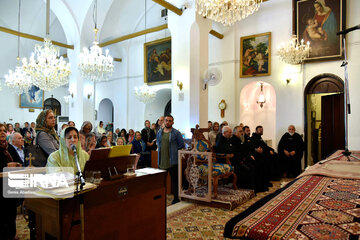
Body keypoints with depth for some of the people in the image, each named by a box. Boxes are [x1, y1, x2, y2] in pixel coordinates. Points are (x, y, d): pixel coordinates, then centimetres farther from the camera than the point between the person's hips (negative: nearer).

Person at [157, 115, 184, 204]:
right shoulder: (159, 132, 10)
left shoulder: (176, 133, -5)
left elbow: (181, 145, -3)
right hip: (162, 161, 5)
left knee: (174, 180, 6)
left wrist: (174, 151, -2)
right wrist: (160, 149, 11)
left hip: (173, 161, -4)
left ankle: (176, 198, 19)